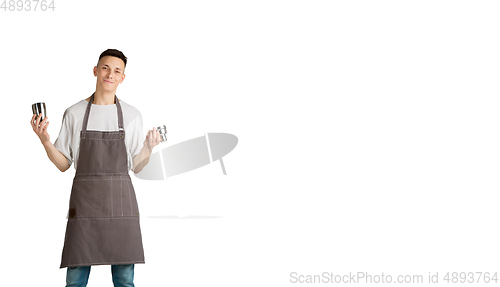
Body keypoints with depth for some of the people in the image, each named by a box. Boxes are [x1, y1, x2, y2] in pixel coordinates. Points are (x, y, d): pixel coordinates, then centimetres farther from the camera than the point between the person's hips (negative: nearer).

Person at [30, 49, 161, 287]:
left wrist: (149, 147, -9)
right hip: (84, 198, 0)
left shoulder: (131, 115, 7)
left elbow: (136, 166, 10)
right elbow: (63, 164, 9)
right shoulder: (74, 113, 7)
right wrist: (44, 140, -6)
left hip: (121, 200, 0)